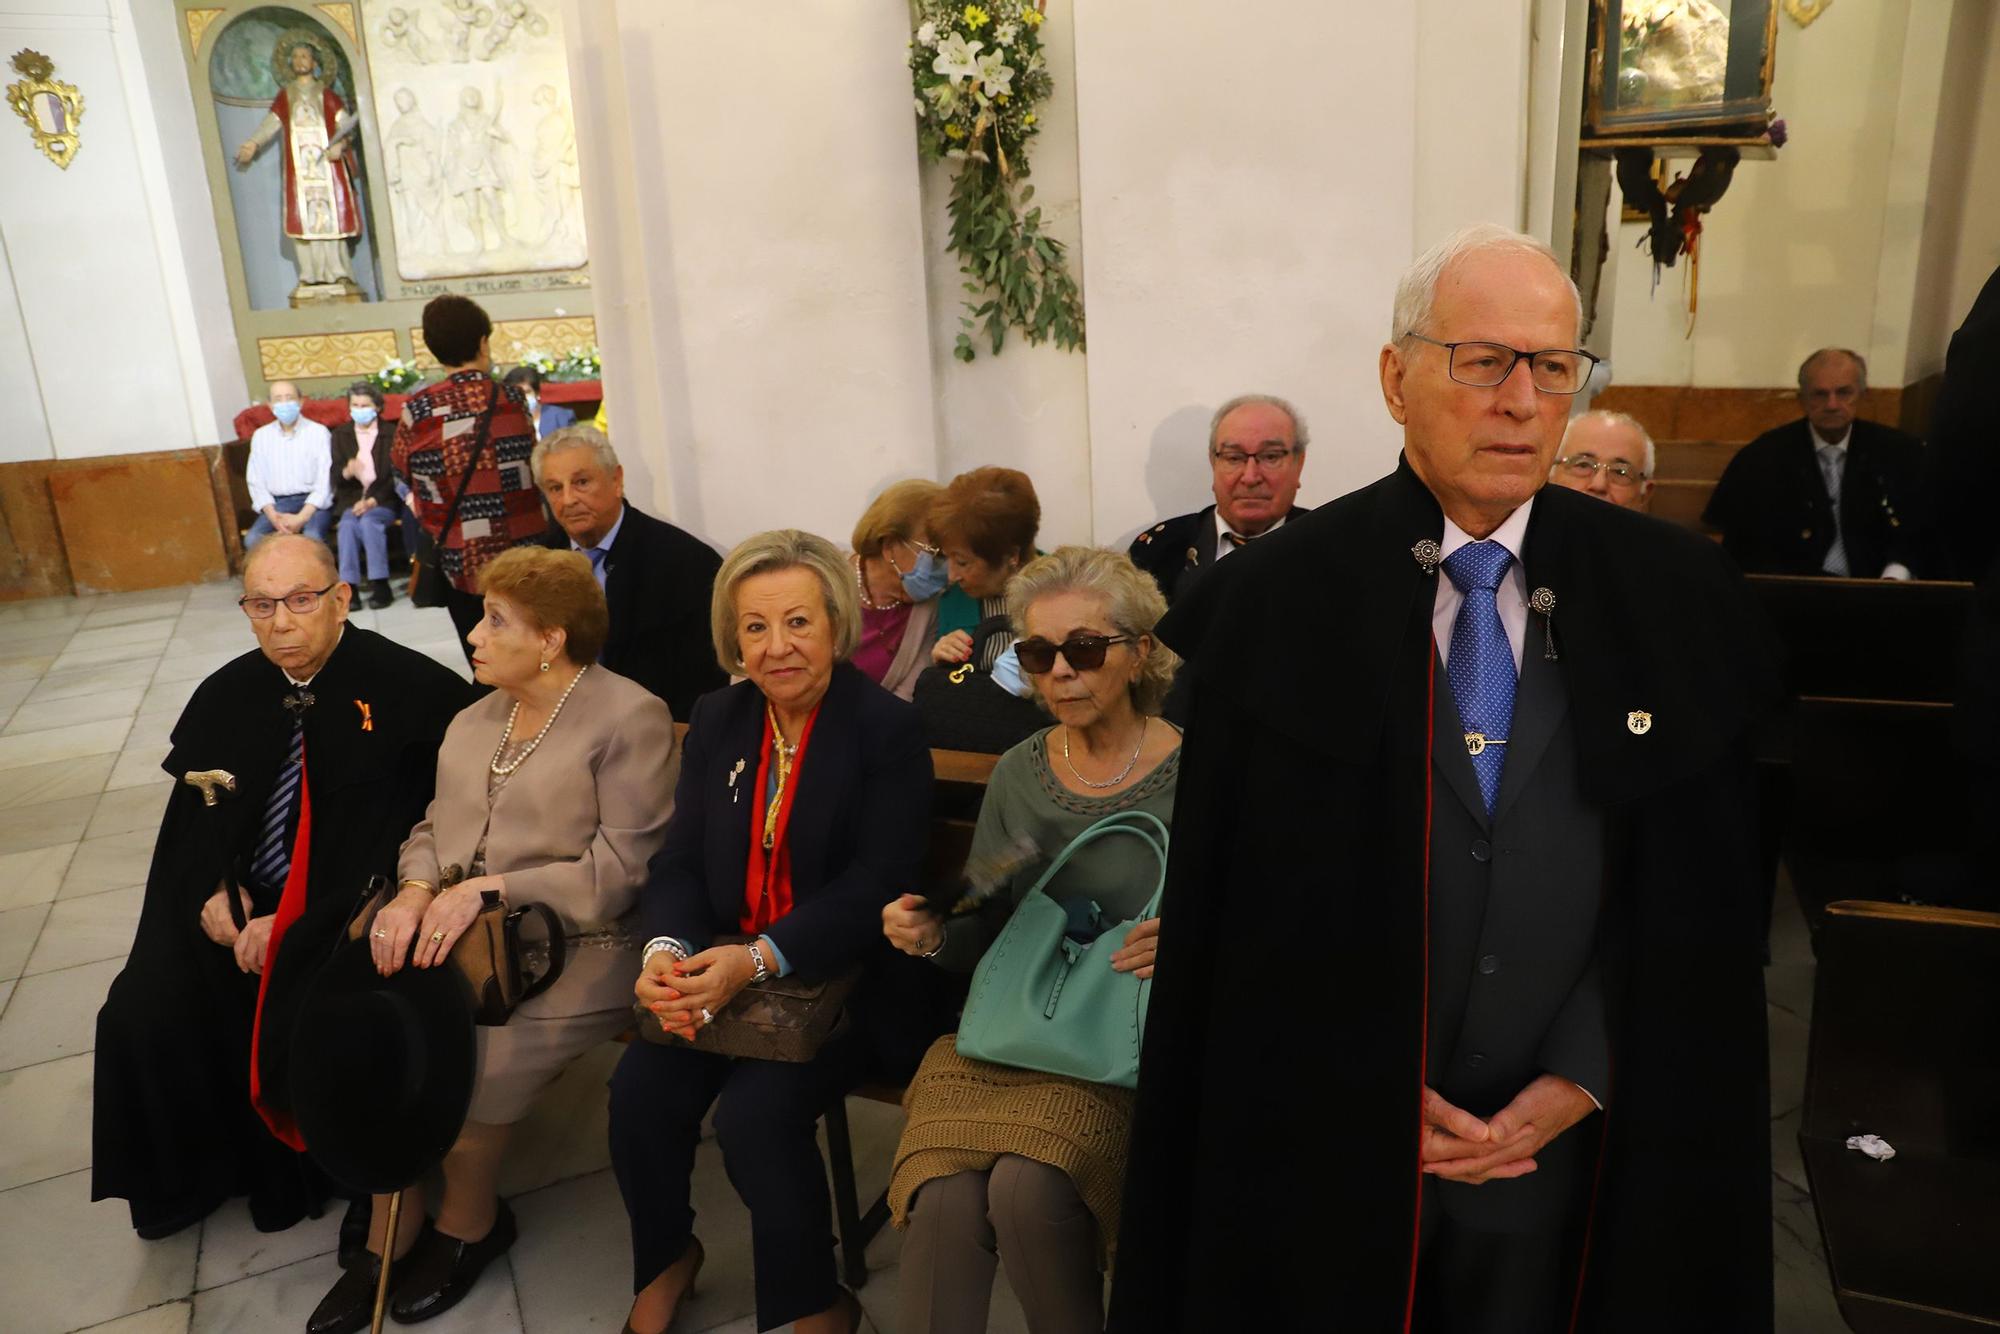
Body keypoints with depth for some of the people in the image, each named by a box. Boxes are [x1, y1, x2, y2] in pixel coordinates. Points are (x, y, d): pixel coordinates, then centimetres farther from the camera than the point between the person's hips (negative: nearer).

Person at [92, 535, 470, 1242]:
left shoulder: (412, 690, -12)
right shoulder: (226, 695, 7)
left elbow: (412, 834, -15)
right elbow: (190, 820, 17)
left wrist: (296, 925, -17)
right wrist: (210, 891, -4)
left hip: (344, 916, -5)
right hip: (238, 908, 6)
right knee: (144, 1012, -9)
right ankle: (197, 1172, 18)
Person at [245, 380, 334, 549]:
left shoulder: (318, 432, 0)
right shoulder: (260, 435, 9)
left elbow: (324, 481, -6)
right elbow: (255, 482, 8)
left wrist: (301, 518, -18)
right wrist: (273, 516, -11)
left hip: (313, 501, -3)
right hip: (278, 503, 3)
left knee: (312, 537, -34)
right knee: (252, 539, -24)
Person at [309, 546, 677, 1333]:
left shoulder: (629, 719, -9)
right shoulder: (477, 719, 15)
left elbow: (620, 868, -15)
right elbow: (434, 828, 14)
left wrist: (488, 889, -19)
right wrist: (418, 890, -9)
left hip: (574, 949, -6)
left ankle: (469, 1223, 11)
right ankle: (389, 1238, 8)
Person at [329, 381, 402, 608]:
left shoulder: (391, 433, 4)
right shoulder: (341, 435, 13)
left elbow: (396, 475, -2)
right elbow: (334, 478, 6)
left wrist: (373, 501, -16)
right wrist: (346, 472, -20)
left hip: (384, 500, -2)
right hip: (352, 500, 2)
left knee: (369, 521, -33)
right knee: (347, 525, -30)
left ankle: (380, 585, -31)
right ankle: (348, 586, -33)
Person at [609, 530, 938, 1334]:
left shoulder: (888, 729, -11)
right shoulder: (717, 719, 6)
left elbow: (876, 884, -17)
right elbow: (680, 861, 4)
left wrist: (758, 961, -28)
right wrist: (667, 950, -17)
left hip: (842, 978, -5)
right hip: (721, 966, 5)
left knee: (754, 1110, -24)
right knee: (641, 1088, -15)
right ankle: (665, 1259, 16)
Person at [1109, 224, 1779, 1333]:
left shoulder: (1679, 599, -4)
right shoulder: (1269, 604, -10)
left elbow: (1703, 891, 0)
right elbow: (1229, 906, -7)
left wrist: (1578, 1080, -8)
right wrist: (1365, 1093, -10)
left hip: (1572, 1147, 2)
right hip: (1323, 1150, -1)